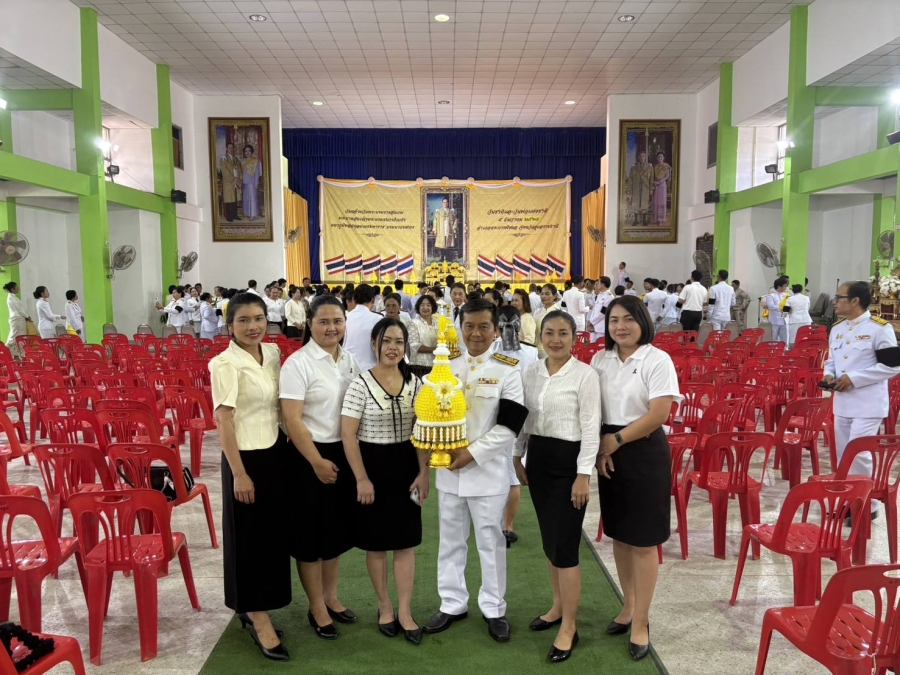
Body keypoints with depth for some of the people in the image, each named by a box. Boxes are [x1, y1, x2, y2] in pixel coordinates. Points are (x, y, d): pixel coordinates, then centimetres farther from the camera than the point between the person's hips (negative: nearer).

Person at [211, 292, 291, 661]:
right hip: (247, 457, -7)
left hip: (277, 453, 7)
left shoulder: (273, 353, 5)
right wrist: (239, 473, -18)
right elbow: (223, 420, -16)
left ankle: (253, 608, 32)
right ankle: (258, 618, 17)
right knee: (251, 536, 4)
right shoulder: (225, 364, -15)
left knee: (274, 532, 15)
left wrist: (289, 449, 12)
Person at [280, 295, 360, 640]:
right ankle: (316, 608, 23)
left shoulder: (350, 360, 5)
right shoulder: (298, 363, -15)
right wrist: (317, 461, -19)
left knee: (338, 528, 18)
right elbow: (292, 420, -19)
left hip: (345, 453, 7)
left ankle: (330, 597, 36)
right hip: (311, 456, -6)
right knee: (312, 533, 7)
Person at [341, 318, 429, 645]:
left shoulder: (415, 383, 1)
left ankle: (404, 611, 23)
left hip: (406, 467, 3)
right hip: (373, 467, -3)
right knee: (376, 543, 10)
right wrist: (361, 479, -13)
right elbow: (348, 435, -12)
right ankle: (384, 606, 30)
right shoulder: (360, 384, -12)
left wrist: (423, 472, -1)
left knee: (406, 542, 9)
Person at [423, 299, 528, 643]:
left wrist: (473, 452, -18)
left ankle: (494, 609, 25)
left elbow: (509, 425, -12)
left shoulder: (507, 371, -7)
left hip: (488, 469, -3)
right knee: (451, 540, 14)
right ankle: (452, 604, 31)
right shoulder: (445, 367, 5)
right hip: (448, 468, 4)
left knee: (490, 541, 9)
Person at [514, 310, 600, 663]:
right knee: (549, 540, 17)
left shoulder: (585, 375, -12)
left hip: (569, 461, -6)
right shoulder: (530, 372, 4)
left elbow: (591, 428, -13)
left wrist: (584, 475, -15)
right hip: (538, 458, 6)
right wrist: (518, 457, 14)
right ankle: (559, 606, 35)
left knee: (564, 545, -3)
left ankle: (569, 626, 12)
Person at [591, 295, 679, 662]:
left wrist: (616, 440, -13)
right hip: (608, 453, 5)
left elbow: (658, 414, -17)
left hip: (644, 453, -5)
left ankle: (641, 621, 19)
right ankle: (629, 606, 34)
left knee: (643, 542, 3)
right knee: (619, 535, 15)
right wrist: (600, 448, -6)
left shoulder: (657, 360, -10)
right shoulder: (600, 360, 6)